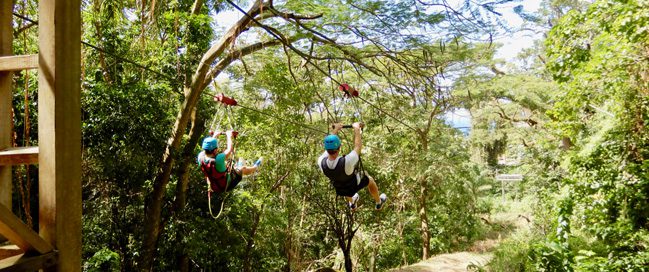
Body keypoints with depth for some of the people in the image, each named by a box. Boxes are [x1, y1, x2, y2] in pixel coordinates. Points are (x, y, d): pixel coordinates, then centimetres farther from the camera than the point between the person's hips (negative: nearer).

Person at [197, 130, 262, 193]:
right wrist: (229, 136, -5)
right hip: (226, 186, -5)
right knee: (243, 169, 18)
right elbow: (229, 149, -20)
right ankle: (255, 167, 49)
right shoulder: (218, 160, -39)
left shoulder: (200, 157, -22)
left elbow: (206, 147, 1)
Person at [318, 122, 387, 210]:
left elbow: (329, 148, -13)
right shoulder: (347, 162, -46)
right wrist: (357, 129, -17)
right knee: (370, 180, 27)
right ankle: (379, 203, 52)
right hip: (353, 186, -3)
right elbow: (358, 146, -29)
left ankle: (351, 204, 63)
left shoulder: (321, 162, -33)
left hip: (339, 190, 3)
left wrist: (335, 130, -2)